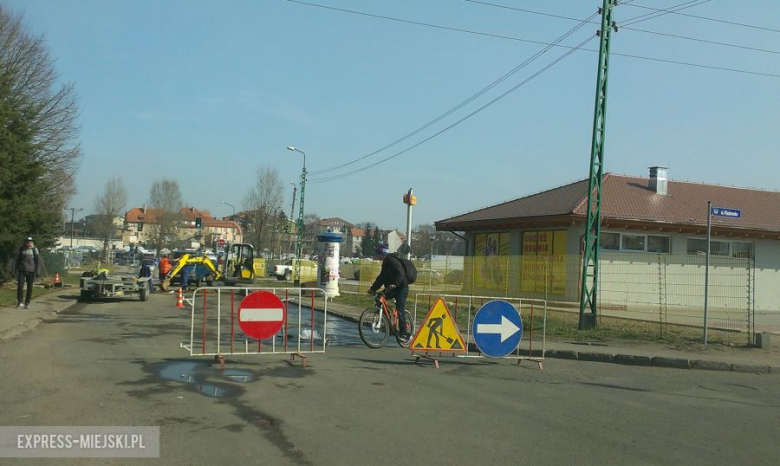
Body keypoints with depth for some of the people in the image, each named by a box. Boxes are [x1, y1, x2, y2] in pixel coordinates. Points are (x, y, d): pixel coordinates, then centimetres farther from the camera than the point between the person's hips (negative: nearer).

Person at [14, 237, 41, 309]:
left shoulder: (35, 250, 1)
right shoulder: (21, 249, 5)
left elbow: (38, 261, 0)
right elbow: (17, 260, 13)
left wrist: (37, 271, -5)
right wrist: (16, 269, 8)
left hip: (31, 271, -1)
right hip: (22, 270, 1)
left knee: (30, 288, 3)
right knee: (20, 286, -9)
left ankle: (27, 303, 11)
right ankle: (19, 302, 0)